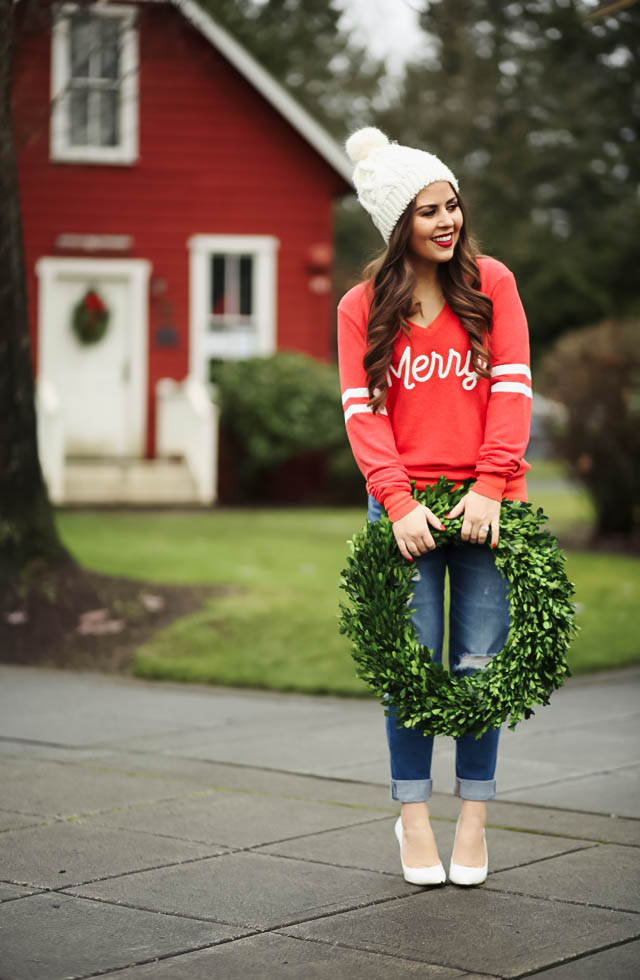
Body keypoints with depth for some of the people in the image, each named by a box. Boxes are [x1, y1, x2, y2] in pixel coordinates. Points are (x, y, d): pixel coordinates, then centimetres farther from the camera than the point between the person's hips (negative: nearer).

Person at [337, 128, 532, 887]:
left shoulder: (491, 282, 5)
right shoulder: (362, 306, 5)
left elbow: (512, 388, -1)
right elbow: (363, 412, -3)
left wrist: (489, 487, -12)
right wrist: (399, 502, -15)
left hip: (484, 501, 0)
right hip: (403, 504, 0)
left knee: (479, 664, 2)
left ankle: (473, 820, 12)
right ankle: (413, 818, 12)